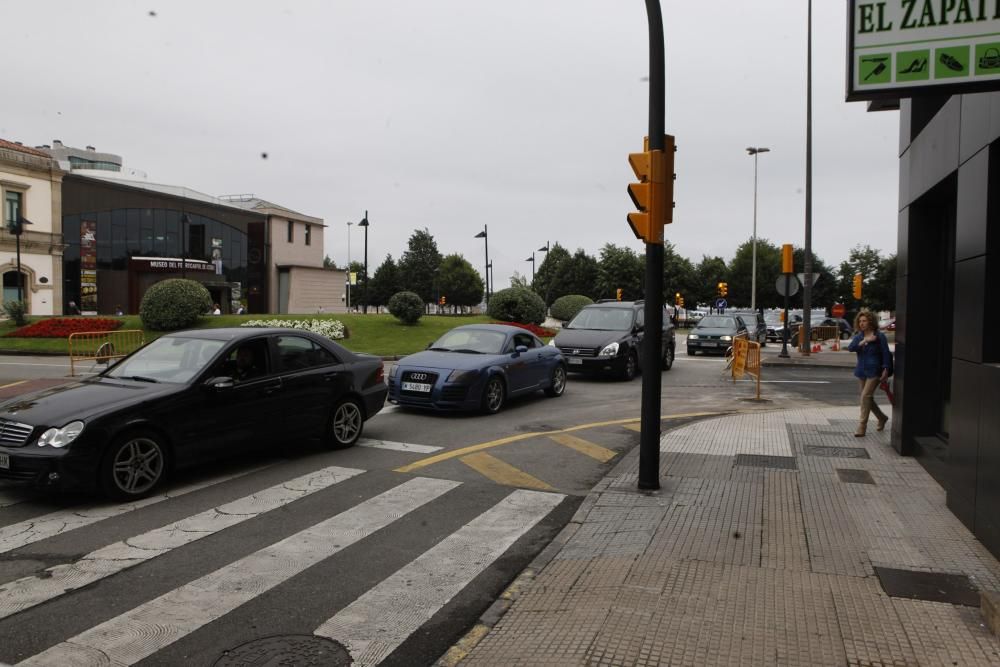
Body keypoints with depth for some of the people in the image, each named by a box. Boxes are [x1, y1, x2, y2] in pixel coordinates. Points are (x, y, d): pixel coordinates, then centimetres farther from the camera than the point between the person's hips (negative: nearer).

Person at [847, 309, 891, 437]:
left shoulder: (879, 336, -5)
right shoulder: (858, 336, 7)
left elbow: (885, 354, -6)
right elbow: (850, 348, -11)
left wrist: (885, 370, -12)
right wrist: (864, 341, -22)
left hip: (874, 371, -6)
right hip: (861, 371, 6)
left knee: (866, 396, -14)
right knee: (868, 398, 14)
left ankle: (862, 426, -11)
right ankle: (882, 418, 38)